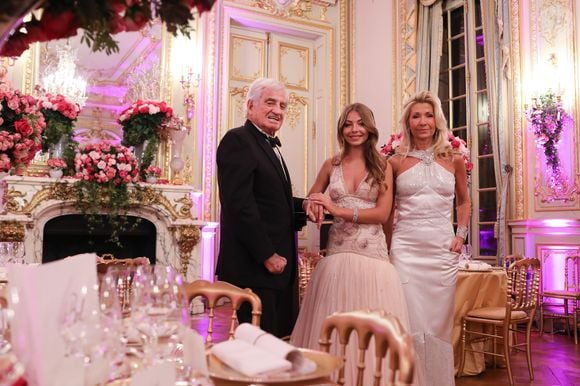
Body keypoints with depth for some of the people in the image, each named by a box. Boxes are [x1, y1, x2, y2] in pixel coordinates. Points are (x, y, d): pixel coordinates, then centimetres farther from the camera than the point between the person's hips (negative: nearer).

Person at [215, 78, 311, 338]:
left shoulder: (271, 147, 20)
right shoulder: (237, 140, -10)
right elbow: (239, 204, -18)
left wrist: (304, 203, 0)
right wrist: (267, 255, -18)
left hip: (279, 265, 9)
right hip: (253, 267, -9)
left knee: (283, 340, 12)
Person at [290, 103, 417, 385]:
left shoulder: (382, 166, 4)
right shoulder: (331, 165, 9)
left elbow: (383, 213, -5)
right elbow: (310, 201, 18)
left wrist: (339, 210, -14)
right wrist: (315, 207, -7)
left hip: (373, 254, -2)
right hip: (337, 253, 2)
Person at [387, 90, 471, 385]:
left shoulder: (453, 159, 6)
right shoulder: (396, 162, 2)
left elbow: (463, 201, 20)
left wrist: (461, 234, 7)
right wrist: (386, 243, 4)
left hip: (443, 250, 2)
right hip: (405, 249, -1)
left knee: (439, 325, 9)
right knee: (411, 325, -1)